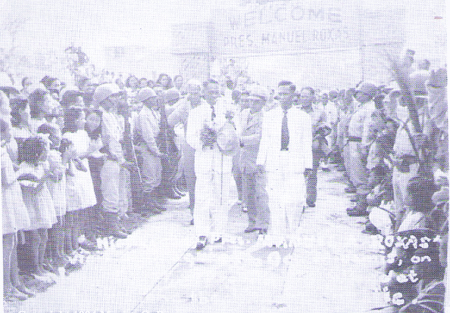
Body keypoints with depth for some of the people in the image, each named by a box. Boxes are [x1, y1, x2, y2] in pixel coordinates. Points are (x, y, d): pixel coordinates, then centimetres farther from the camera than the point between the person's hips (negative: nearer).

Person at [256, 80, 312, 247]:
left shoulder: (303, 117, 7)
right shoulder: (269, 115, 11)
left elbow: (307, 144, 7)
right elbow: (265, 141, 11)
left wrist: (308, 165, 0)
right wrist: (261, 161, 2)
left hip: (294, 164, -1)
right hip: (274, 164, 1)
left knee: (294, 201, -6)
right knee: (275, 201, 0)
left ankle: (292, 234, 15)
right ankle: (277, 237, 10)